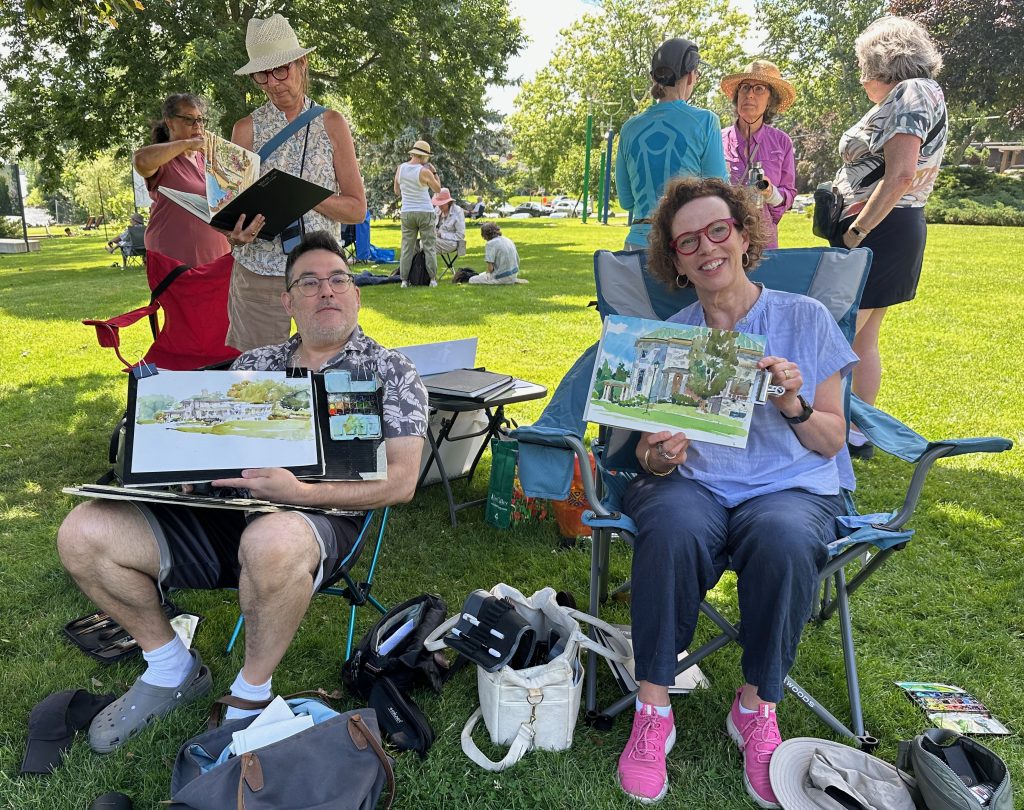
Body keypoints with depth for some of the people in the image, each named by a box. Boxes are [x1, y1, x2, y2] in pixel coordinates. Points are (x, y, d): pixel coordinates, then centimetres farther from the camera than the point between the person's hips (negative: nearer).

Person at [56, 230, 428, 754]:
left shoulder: (388, 372, 4)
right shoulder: (254, 364, 19)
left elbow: (401, 481, -8)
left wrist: (303, 492, -22)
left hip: (317, 521, -5)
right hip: (224, 511, 5)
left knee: (270, 542, -40)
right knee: (82, 534, -10)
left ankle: (251, 692, -9)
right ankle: (171, 669, 12)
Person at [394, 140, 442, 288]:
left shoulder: (400, 168, 2)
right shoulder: (424, 172, -11)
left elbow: (397, 191, 12)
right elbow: (438, 189, 2)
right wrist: (434, 172, 9)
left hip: (406, 213, 4)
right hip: (425, 212, -4)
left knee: (407, 247, 6)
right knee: (429, 247, 4)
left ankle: (404, 280, 5)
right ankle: (432, 279, 4)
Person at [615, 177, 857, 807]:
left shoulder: (805, 319, 8)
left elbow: (832, 442, 7)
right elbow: (652, 451, 8)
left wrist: (794, 405, -14)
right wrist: (657, 457, -16)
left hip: (793, 486, 0)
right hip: (694, 481, 1)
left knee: (782, 537, -35)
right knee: (673, 526, -34)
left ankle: (758, 708, -10)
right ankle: (653, 708, -18)